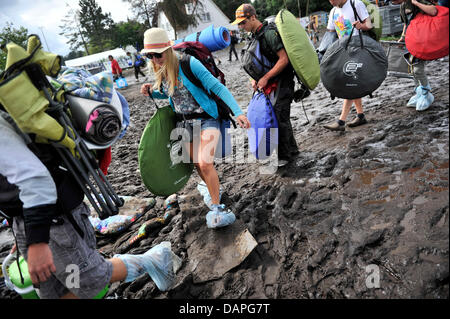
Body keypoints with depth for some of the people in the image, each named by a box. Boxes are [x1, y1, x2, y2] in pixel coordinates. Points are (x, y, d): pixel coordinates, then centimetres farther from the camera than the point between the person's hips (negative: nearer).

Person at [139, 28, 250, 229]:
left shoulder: (189, 64, -19)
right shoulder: (161, 72, 2)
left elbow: (217, 88, -21)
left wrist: (237, 112, -32)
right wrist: (151, 92, -1)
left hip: (206, 119, -7)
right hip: (185, 122, 7)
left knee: (205, 163, -21)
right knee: (197, 163, 15)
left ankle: (216, 207, -2)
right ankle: (214, 189, 44)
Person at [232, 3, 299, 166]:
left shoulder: (270, 33, -17)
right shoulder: (254, 36, 11)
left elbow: (284, 59, -21)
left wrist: (265, 77, -21)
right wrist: (254, 79, 2)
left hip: (282, 81, -9)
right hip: (270, 82, 9)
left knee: (279, 116, -8)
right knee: (279, 116, 13)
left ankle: (285, 155, 3)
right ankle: (292, 150, 26)